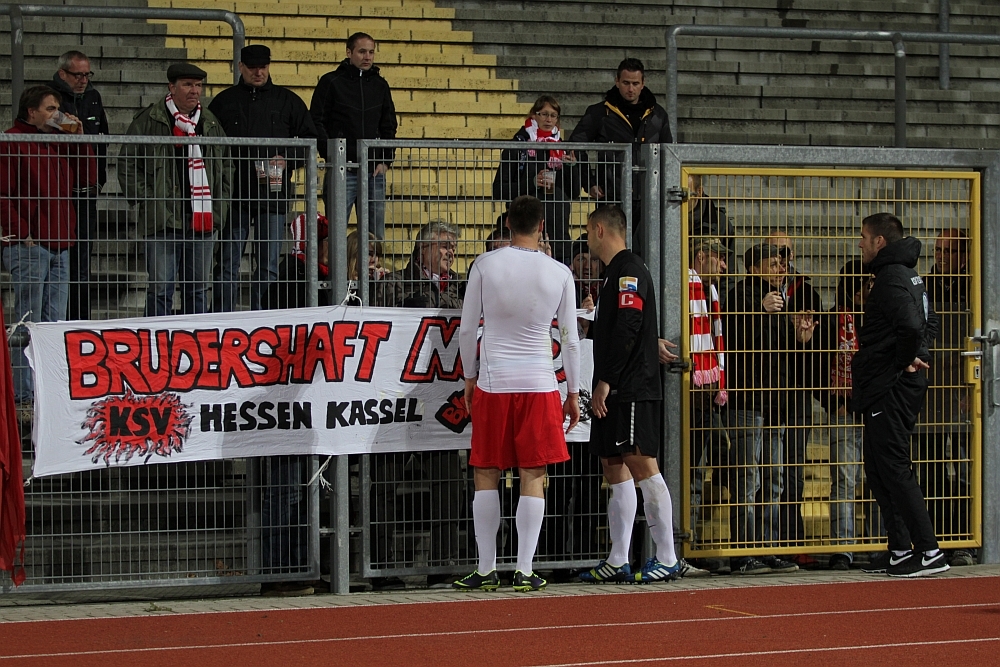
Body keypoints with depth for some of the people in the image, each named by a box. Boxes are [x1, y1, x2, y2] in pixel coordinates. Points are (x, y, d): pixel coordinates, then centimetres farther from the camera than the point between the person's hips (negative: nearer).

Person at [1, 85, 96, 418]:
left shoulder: (60, 139, 15)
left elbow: (87, 179, 16)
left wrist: (79, 138, 7)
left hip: (60, 246, 7)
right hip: (29, 245, -7)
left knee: (54, 324, 9)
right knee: (27, 326, -6)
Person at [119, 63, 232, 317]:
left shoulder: (210, 123, 14)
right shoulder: (149, 121, -2)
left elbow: (226, 165, 23)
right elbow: (128, 165, -1)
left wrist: (221, 203, 11)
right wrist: (145, 200, -8)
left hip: (203, 220, 5)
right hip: (163, 220, -5)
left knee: (198, 288, 10)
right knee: (160, 288, -6)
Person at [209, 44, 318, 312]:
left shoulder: (287, 101, 11)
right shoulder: (224, 101, 10)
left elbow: (310, 138, 12)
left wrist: (289, 159, -5)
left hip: (273, 193, 0)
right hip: (234, 195, 0)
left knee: (268, 266, 1)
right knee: (228, 263, -1)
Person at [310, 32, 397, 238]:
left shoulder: (380, 85, 14)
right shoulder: (331, 82, 2)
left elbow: (389, 126, 17)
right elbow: (316, 122, 0)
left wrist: (385, 160, 5)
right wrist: (330, 155, -9)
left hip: (374, 172, 4)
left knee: (376, 235, 4)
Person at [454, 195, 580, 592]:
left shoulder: (485, 265, -4)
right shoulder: (559, 274, -2)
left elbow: (467, 330, 0)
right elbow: (570, 339, 3)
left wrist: (470, 378, 14)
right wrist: (573, 394, 13)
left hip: (492, 381, 0)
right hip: (539, 384, 0)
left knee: (486, 477, 7)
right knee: (533, 477, 3)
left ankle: (486, 571, 8)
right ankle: (525, 571, 1)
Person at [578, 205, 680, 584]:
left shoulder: (629, 271, -11)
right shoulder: (616, 272, 21)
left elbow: (627, 329, -21)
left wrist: (606, 380, -22)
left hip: (633, 390, -11)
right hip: (615, 393, 11)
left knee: (641, 466, -11)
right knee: (615, 468, 9)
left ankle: (667, 559, -9)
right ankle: (618, 562, 11)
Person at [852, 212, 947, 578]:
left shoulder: (892, 278, -15)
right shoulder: (906, 274, 17)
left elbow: (911, 326, -30)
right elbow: (928, 320, 28)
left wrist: (905, 361, -14)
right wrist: (918, 354, 14)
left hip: (892, 390, -11)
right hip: (885, 389, 11)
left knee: (894, 469, -9)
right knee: (878, 470, 14)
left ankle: (929, 552, -10)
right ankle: (901, 551, 16)